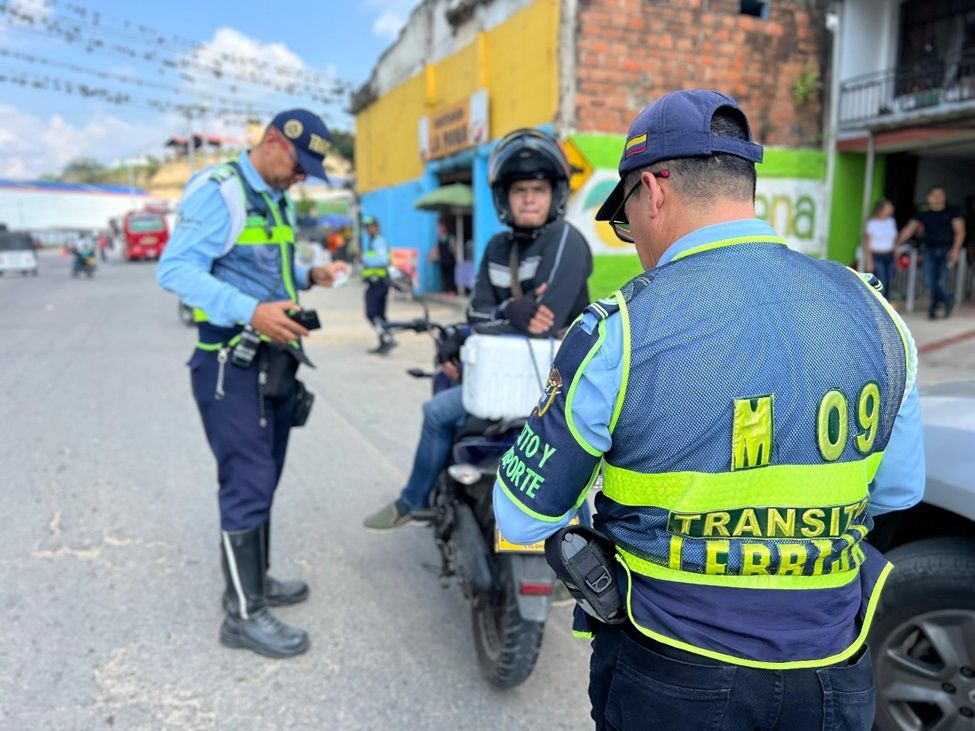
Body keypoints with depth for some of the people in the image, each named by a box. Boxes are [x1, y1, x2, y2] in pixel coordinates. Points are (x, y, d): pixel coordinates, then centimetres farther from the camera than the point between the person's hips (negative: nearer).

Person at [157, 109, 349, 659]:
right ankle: (244, 614, 4)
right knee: (247, 484, -7)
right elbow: (176, 269, -22)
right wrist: (250, 311, -34)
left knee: (264, 479, 16)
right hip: (232, 364, -9)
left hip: (275, 360, 9)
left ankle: (256, 580, 31)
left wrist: (309, 276, 8)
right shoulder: (219, 191, -13)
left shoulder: (278, 200, 16)